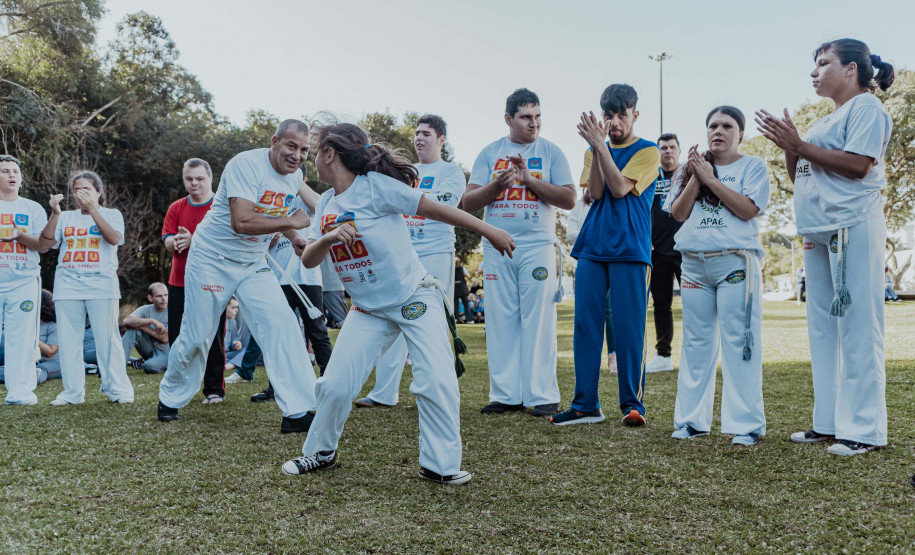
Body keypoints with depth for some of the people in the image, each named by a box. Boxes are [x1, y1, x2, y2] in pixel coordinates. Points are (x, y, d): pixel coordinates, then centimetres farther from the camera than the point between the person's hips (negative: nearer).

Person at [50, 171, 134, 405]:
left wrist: (93, 209, -16)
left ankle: (119, 389, 2)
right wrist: (54, 214, -7)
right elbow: (47, 243, 6)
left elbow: (114, 239, -12)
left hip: (101, 284, -3)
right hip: (67, 285, 3)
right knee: (68, 340, 3)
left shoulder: (111, 214, 8)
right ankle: (72, 392, 12)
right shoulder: (66, 217, 17)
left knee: (107, 338, -6)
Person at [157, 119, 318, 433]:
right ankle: (169, 398, 31)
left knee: (282, 326, -13)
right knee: (196, 337, 4)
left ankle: (298, 412, -12)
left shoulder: (295, 177, 2)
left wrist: (293, 237, 1)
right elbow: (241, 221, -34)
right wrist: (291, 222, -27)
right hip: (212, 259, -5)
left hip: (253, 265, 6)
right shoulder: (246, 165, -22)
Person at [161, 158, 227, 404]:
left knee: (213, 337, 0)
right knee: (177, 338, 7)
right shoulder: (176, 208, 11)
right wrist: (175, 241, -21)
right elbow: (168, 240, 2)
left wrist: (193, 240, -25)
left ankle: (214, 389, 10)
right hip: (179, 283, 4)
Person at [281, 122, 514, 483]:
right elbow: (308, 261, 2)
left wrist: (490, 232, -9)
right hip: (368, 309, 5)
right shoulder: (325, 204, 7)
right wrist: (328, 238, -21)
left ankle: (440, 465, 2)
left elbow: (434, 209, -11)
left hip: (416, 298, -5)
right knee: (335, 384, 0)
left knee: (437, 382, -15)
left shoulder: (375, 185, -13)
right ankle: (321, 453, 24)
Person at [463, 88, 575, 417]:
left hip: (538, 246, -2)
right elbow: (468, 202, 5)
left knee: (539, 321, -4)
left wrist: (530, 180, -11)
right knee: (500, 322, 2)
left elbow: (569, 199, -2)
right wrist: (498, 184, -12)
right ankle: (505, 394, 10)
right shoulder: (490, 153, 11)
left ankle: (543, 395, 2)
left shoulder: (550, 152, 7)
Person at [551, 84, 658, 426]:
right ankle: (585, 405, 7)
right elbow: (596, 192, -1)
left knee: (628, 326, -5)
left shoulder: (648, 151, 4)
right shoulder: (596, 151, 16)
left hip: (630, 250, -4)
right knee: (585, 323, 0)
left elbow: (619, 188, -11)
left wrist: (601, 145, -14)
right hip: (592, 247, 4)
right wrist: (596, 146, -9)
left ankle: (632, 403, 5)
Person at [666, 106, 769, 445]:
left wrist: (710, 178, -8)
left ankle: (746, 424, -1)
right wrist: (695, 179, -6)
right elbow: (678, 213, 6)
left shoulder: (753, 166, 6)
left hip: (735, 262, -4)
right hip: (694, 263, 4)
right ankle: (691, 420, 13)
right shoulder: (691, 169, 17)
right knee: (696, 342, 6)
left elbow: (748, 209, -9)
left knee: (738, 342, -7)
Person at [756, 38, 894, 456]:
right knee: (822, 328, 8)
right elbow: (801, 178, 22)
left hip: (853, 229, -9)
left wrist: (799, 145, -12)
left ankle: (864, 429, -4)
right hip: (819, 233, 9)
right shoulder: (828, 121, 24)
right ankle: (829, 422, 14)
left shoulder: (866, 107, -1)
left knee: (857, 327, -8)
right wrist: (788, 147, 6)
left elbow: (857, 166, -16)